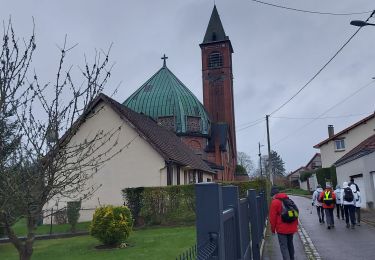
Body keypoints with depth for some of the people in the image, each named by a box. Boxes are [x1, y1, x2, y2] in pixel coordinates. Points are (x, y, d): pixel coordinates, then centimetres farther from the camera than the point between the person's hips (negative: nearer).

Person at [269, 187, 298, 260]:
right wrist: (295, 225, 20)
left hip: (282, 229, -7)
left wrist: (273, 229, 1)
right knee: (290, 244, 21)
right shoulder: (289, 200, 10)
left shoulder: (275, 202, -9)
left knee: (284, 246, -3)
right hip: (292, 228, 7)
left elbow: (272, 217, -10)